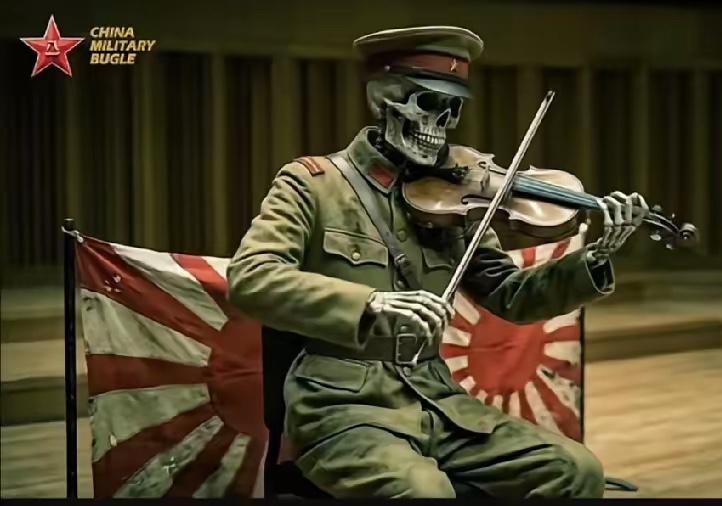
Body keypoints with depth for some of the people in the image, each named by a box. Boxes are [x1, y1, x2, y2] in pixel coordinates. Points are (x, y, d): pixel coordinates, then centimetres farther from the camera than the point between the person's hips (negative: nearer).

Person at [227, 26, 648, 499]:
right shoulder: (312, 184, -3)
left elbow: (510, 298, 12)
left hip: (435, 401, 5)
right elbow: (249, 279, -18)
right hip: (343, 404, -5)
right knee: (424, 490, -34)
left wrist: (595, 257, -6)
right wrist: (372, 303, -31)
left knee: (576, 470, -10)